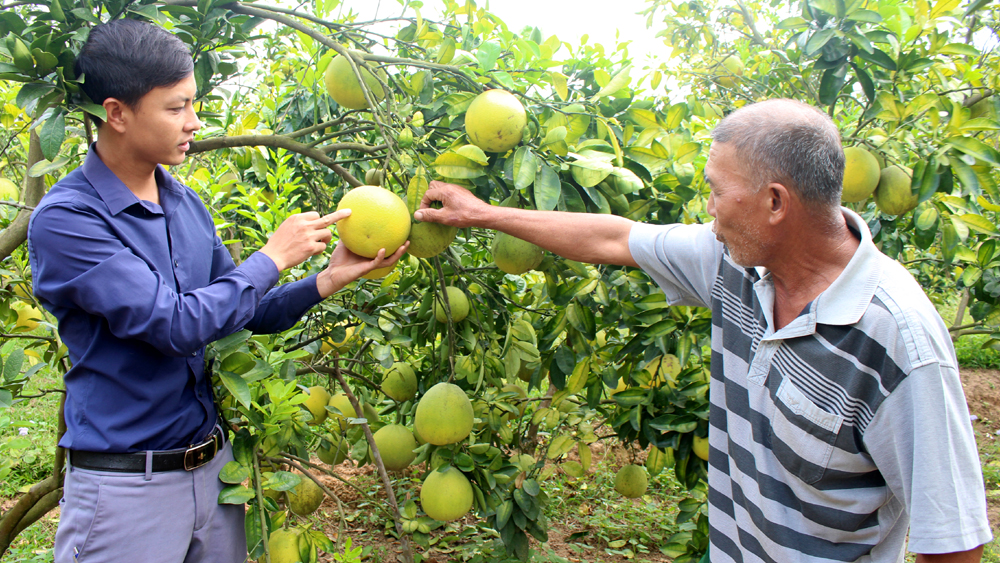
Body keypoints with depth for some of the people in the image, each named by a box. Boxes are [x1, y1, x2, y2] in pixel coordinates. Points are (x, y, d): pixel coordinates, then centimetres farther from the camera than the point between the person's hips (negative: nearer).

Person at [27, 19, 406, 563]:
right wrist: (274, 256, -14)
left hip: (213, 463, 7)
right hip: (126, 488, -6)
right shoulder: (65, 220, -16)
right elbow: (177, 325, -24)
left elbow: (248, 312, 10)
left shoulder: (187, 205, 6)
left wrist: (330, 278, -5)